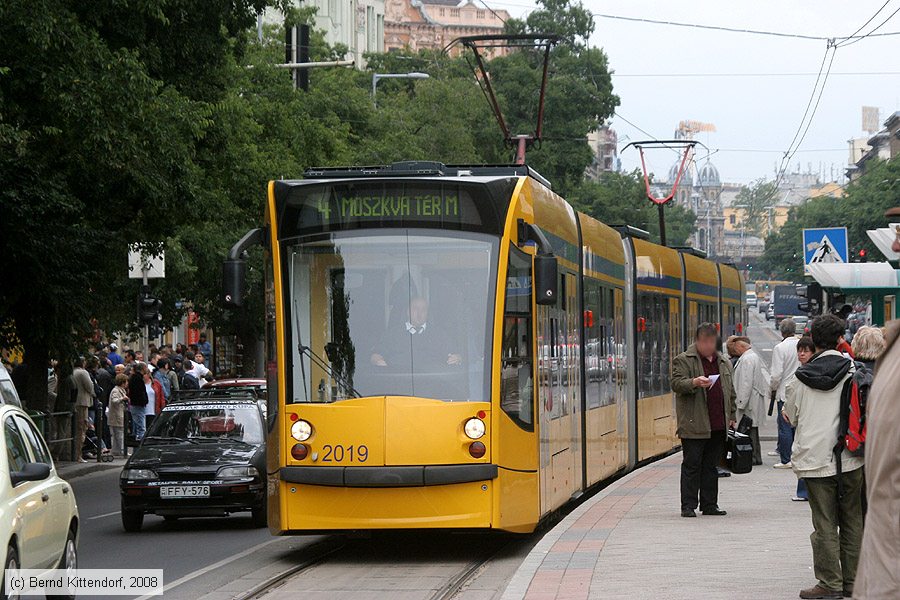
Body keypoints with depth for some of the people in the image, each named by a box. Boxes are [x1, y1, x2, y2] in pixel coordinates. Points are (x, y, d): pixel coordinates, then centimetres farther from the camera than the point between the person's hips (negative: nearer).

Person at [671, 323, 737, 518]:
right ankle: (688, 506, -1)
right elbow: (676, 384, -10)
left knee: (711, 466, 10)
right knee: (691, 465, -3)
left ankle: (709, 504, 16)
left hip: (718, 426, 5)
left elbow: (731, 392, 22)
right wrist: (694, 382, -28)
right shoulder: (683, 360, 1)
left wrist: (731, 417, 16)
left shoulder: (724, 363, 18)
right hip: (694, 426, -5)